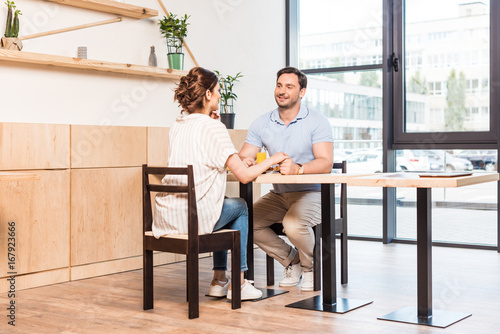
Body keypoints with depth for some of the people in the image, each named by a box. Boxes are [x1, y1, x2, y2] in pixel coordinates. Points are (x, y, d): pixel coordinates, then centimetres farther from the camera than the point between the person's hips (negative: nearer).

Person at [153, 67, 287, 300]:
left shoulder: (177, 125, 12)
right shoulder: (213, 127, -10)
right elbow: (244, 175, -12)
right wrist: (272, 160, 5)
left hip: (165, 217, 7)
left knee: (222, 205, 33)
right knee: (239, 207, 22)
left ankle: (219, 280, 33)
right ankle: (238, 283, 23)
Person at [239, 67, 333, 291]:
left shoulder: (317, 122, -8)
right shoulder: (262, 123, 4)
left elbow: (326, 163, -20)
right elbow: (242, 159, -1)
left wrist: (298, 169, -39)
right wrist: (245, 162, -27)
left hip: (311, 194, -5)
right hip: (278, 194, 5)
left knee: (293, 225, -34)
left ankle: (311, 267, 2)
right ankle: (291, 261, 7)